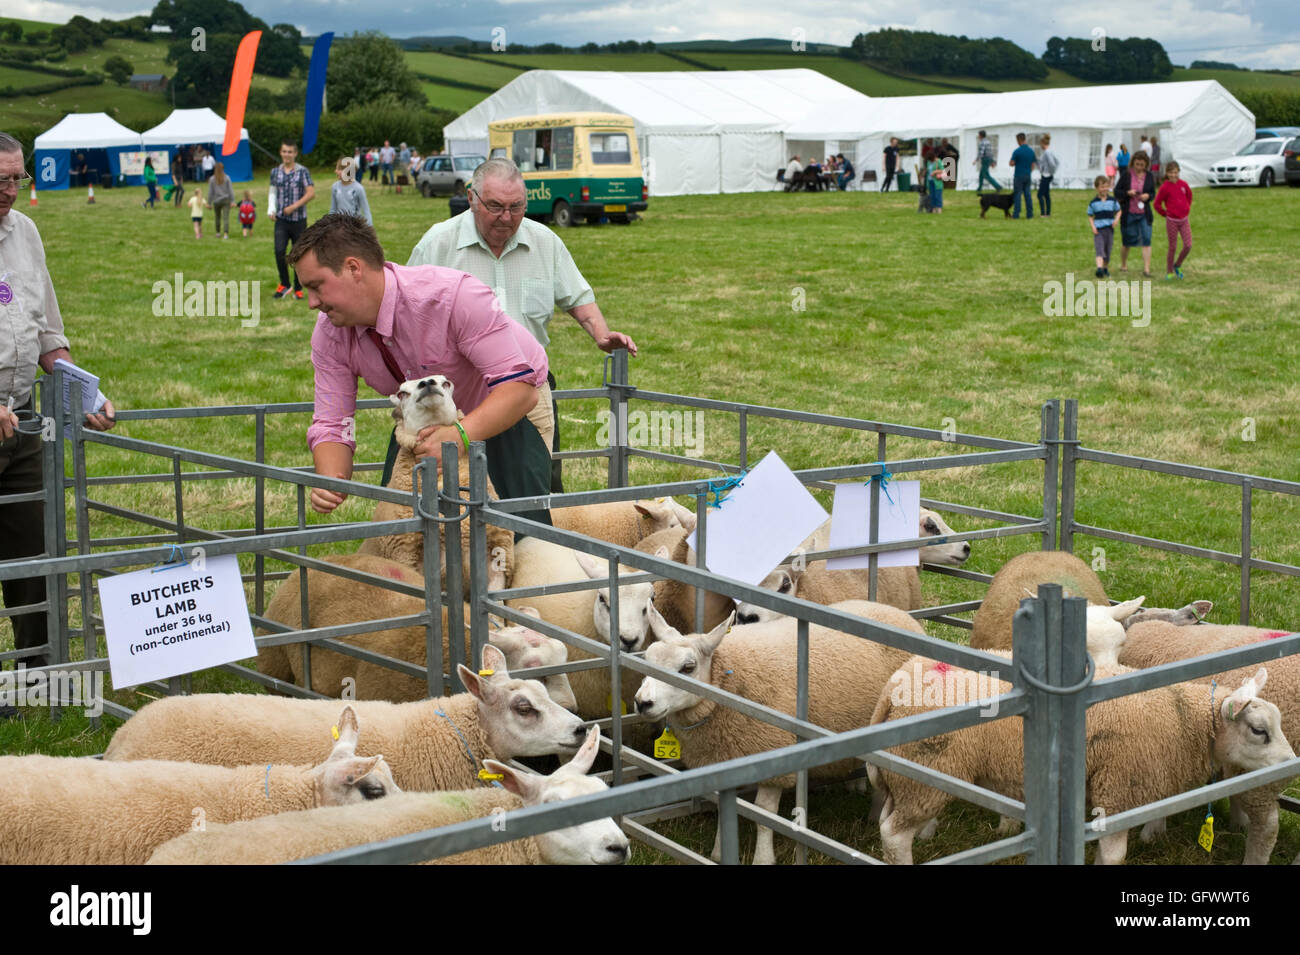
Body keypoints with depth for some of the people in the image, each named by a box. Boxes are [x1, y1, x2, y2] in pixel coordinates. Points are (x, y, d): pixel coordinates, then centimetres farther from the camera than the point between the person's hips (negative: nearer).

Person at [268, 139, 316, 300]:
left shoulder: (302, 171, -4)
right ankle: (284, 284, 5)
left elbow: (311, 193, -10)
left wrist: (294, 206, -16)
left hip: (299, 220, -2)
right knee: (279, 252, -13)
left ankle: (298, 289, 17)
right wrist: (271, 210, 3)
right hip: (281, 220, 2)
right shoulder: (275, 172, 7)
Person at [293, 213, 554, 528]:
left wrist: (461, 434, -55)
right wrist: (330, 482, -38)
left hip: (512, 406, -5)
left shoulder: (454, 295, -37)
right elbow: (331, 424, -16)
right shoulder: (330, 334, -17)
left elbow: (518, 386, -38)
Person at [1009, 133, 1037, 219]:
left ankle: (1016, 214, -2)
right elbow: (1033, 164, 8)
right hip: (1028, 175, 5)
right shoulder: (1031, 150, 4)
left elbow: (1012, 164, -12)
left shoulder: (1016, 151, -13)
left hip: (1018, 175, -5)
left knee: (1017, 194, 0)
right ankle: (1029, 214, 7)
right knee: (1027, 194, 9)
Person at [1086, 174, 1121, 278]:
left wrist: (1116, 220, -4)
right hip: (1098, 230, -3)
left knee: (1108, 250, 10)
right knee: (1099, 250, -17)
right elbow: (1090, 217, 5)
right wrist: (1092, 226, -9)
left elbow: (1118, 211, 15)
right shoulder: (1093, 203, 0)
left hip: (1109, 229, 3)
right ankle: (1099, 268, -31)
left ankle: (1106, 268, 28)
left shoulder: (1112, 201, 5)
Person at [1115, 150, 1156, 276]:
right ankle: (1123, 264, 31)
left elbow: (1153, 193, 13)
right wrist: (1128, 193, -19)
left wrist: (1148, 196, -10)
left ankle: (1146, 269, -10)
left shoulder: (1149, 176, 4)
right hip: (1128, 213, -2)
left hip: (1144, 214, 2)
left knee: (1146, 240, -9)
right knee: (1127, 241, 8)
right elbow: (1117, 191, -1)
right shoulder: (1126, 174, -4)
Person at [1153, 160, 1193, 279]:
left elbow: (1189, 197, 21)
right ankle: (1169, 272, 15)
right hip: (1172, 221, -4)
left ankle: (1177, 265, 20)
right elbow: (1156, 204, -4)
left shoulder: (1183, 184, 1)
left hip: (1184, 220, 4)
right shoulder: (1165, 187, -10)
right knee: (1172, 248, 1)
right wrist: (1165, 213, -1)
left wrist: (1187, 209, 13)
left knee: (1188, 246, -4)